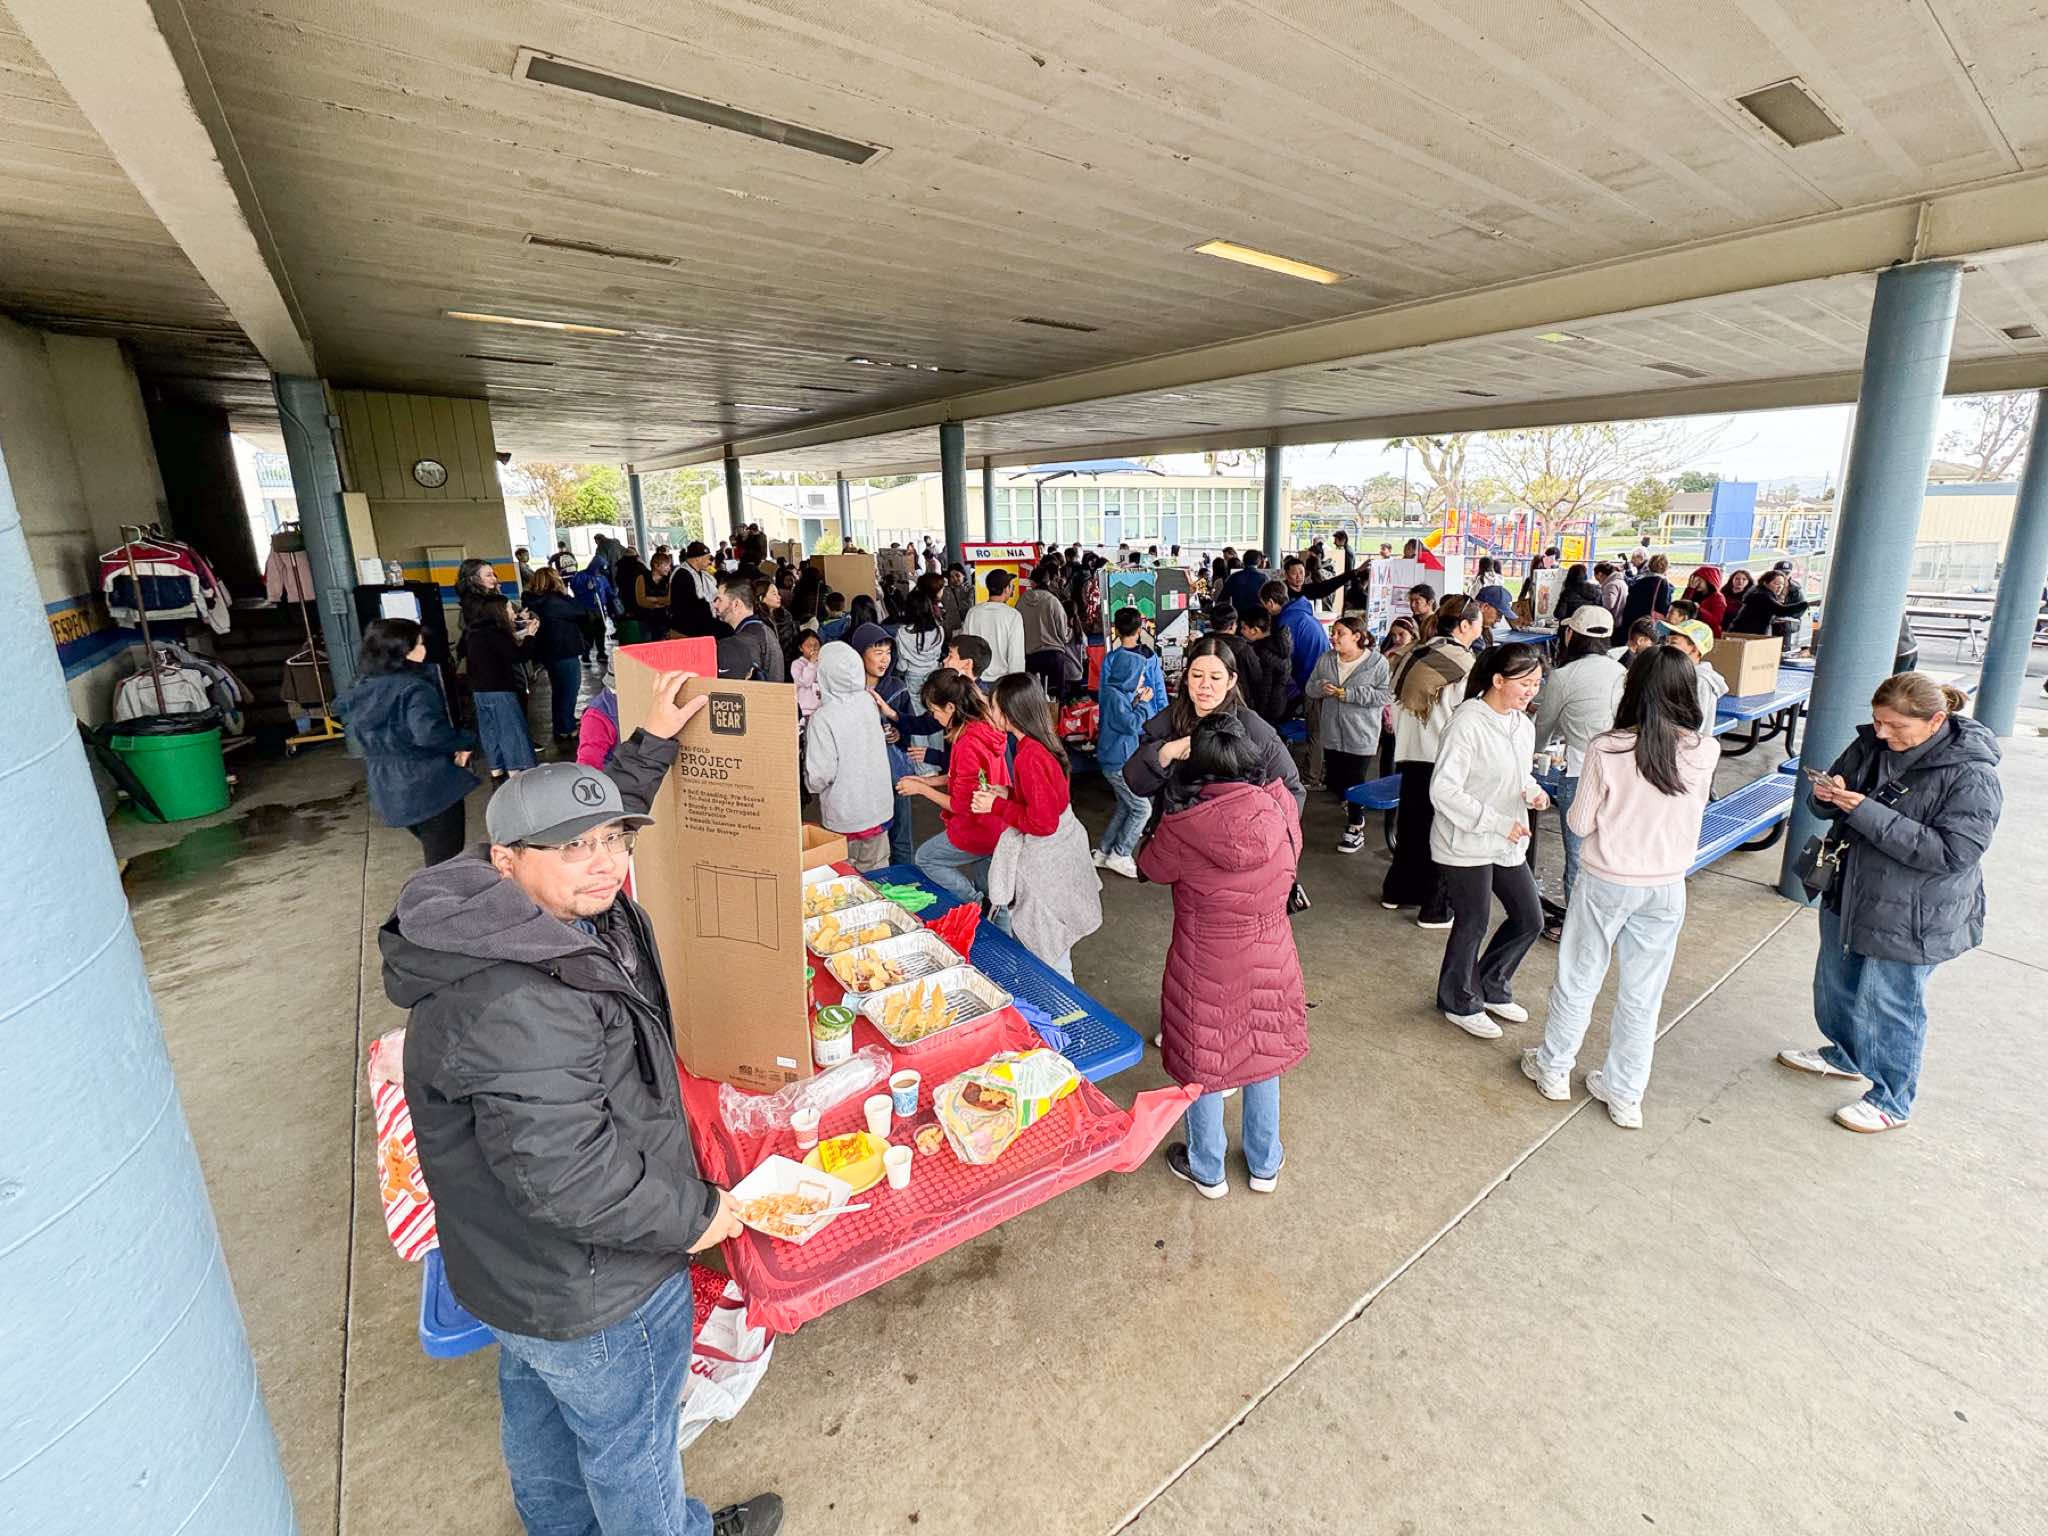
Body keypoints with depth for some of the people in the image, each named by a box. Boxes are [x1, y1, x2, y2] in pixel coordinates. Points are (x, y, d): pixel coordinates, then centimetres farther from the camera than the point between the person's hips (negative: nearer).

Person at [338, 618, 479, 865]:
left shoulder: (362, 689, 6)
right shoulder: (414, 688, -20)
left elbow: (358, 739, 17)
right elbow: (428, 732, -35)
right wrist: (464, 744, -20)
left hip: (388, 792, 8)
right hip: (430, 787, -8)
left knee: (433, 854, 24)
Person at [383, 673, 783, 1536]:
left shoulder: (526, 917, -7)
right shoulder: (515, 1010, -38)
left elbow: (598, 815, 11)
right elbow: (565, 1176, -35)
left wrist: (653, 745, 9)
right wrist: (691, 1217, -21)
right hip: (588, 1290, -9)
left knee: (538, 1413, 34)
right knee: (630, 1442, 20)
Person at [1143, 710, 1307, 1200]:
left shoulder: (1182, 829, -26)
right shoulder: (1282, 808, -17)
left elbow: (1151, 869, -5)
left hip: (1206, 969, -3)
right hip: (1270, 958, 4)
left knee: (1204, 1065, 18)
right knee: (1262, 1055, 23)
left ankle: (1207, 1171, 39)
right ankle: (1265, 1164, 44)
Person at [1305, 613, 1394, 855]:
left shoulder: (1377, 662, -10)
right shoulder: (1326, 659, 5)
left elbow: (1386, 695, -15)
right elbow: (1310, 688, 9)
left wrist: (1349, 694, -20)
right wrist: (1322, 687, -15)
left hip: (1362, 737, -5)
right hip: (1332, 734, 5)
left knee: (1355, 783, 1)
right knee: (1332, 781, 13)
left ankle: (1355, 829, 17)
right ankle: (1350, 807, 43)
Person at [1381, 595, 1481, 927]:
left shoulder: (1414, 657, 5)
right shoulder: (1465, 665, -14)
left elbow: (1397, 705, 11)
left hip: (1411, 754, 6)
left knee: (1411, 822, 19)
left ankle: (1396, 892, 31)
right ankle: (1434, 909, 12)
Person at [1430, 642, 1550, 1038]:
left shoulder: (1523, 724, 5)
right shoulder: (1467, 723, -21)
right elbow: (1443, 790, -24)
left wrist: (1533, 791, -3)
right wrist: (1499, 823, -22)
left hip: (1508, 842, 8)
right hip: (1466, 843, -8)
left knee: (1530, 919, 14)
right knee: (1473, 924, 6)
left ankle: (1491, 987, 36)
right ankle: (1459, 1002, 29)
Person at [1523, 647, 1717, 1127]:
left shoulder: (1606, 749, -18)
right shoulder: (1704, 751, -11)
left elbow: (1580, 822, -10)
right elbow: (1693, 811, 6)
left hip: (1607, 883, -2)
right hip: (1667, 887, 3)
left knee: (1578, 980, 15)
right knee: (1642, 995, 15)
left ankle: (1553, 1068, 32)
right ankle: (1625, 1095, 29)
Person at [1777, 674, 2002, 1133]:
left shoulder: (1971, 774, -21)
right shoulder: (1871, 744, -3)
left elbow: (1953, 852, -26)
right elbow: (1828, 801, 9)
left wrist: (1867, 812, -32)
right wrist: (1827, 795, -15)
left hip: (1912, 919, -6)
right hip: (1848, 897, 7)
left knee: (1886, 1007, 8)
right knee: (1835, 988, 23)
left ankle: (1892, 1102, 29)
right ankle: (1844, 1056, 48)